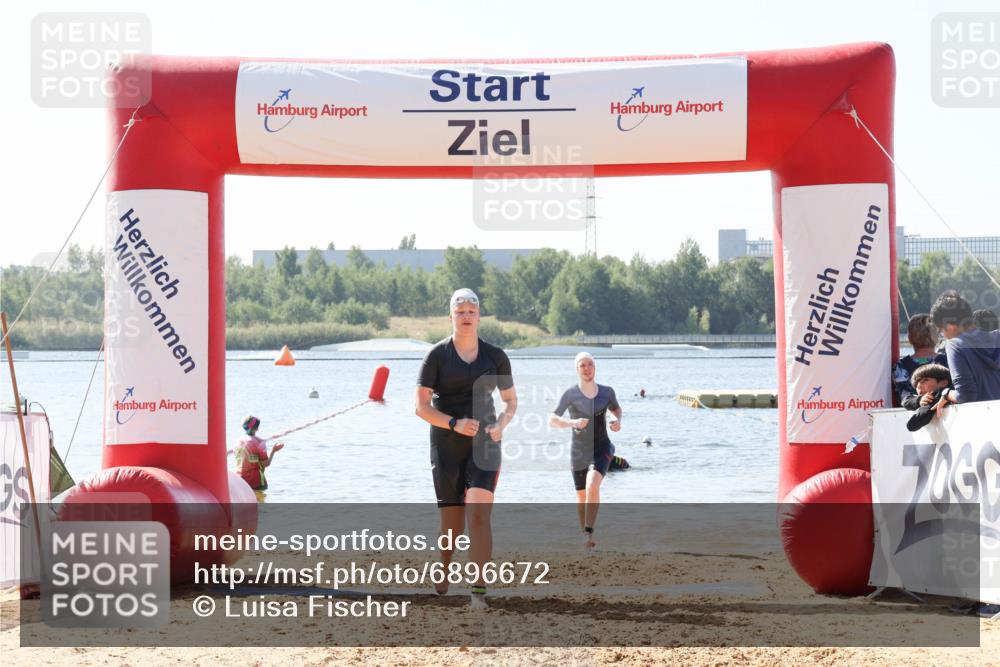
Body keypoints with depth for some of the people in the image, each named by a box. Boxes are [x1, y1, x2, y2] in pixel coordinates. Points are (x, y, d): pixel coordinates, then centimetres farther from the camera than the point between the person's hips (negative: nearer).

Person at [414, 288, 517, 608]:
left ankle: (479, 590, -18)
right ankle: (442, 572, 35)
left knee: (478, 513, -17)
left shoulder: (495, 356, 4)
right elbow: (421, 406, -5)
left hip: (484, 443, 0)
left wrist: (501, 424, -6)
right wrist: (454, 423, -20)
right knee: (452, 520, 6)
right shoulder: (437, 356, -2)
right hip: (446, 445, 0)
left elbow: (511, 400, 15)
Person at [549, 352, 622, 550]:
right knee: (582, 497, 12)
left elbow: (616, 409, 19)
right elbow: (552, 419, -12)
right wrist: (572, 423, -29)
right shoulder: (570, 394, -9)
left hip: (602, 448, -1)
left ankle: (589, 532, -24)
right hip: (579, 452, 1)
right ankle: (585, 535, 34)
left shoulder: (607, 392, -2)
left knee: (592, 484, -27)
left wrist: (618, 421, -2)